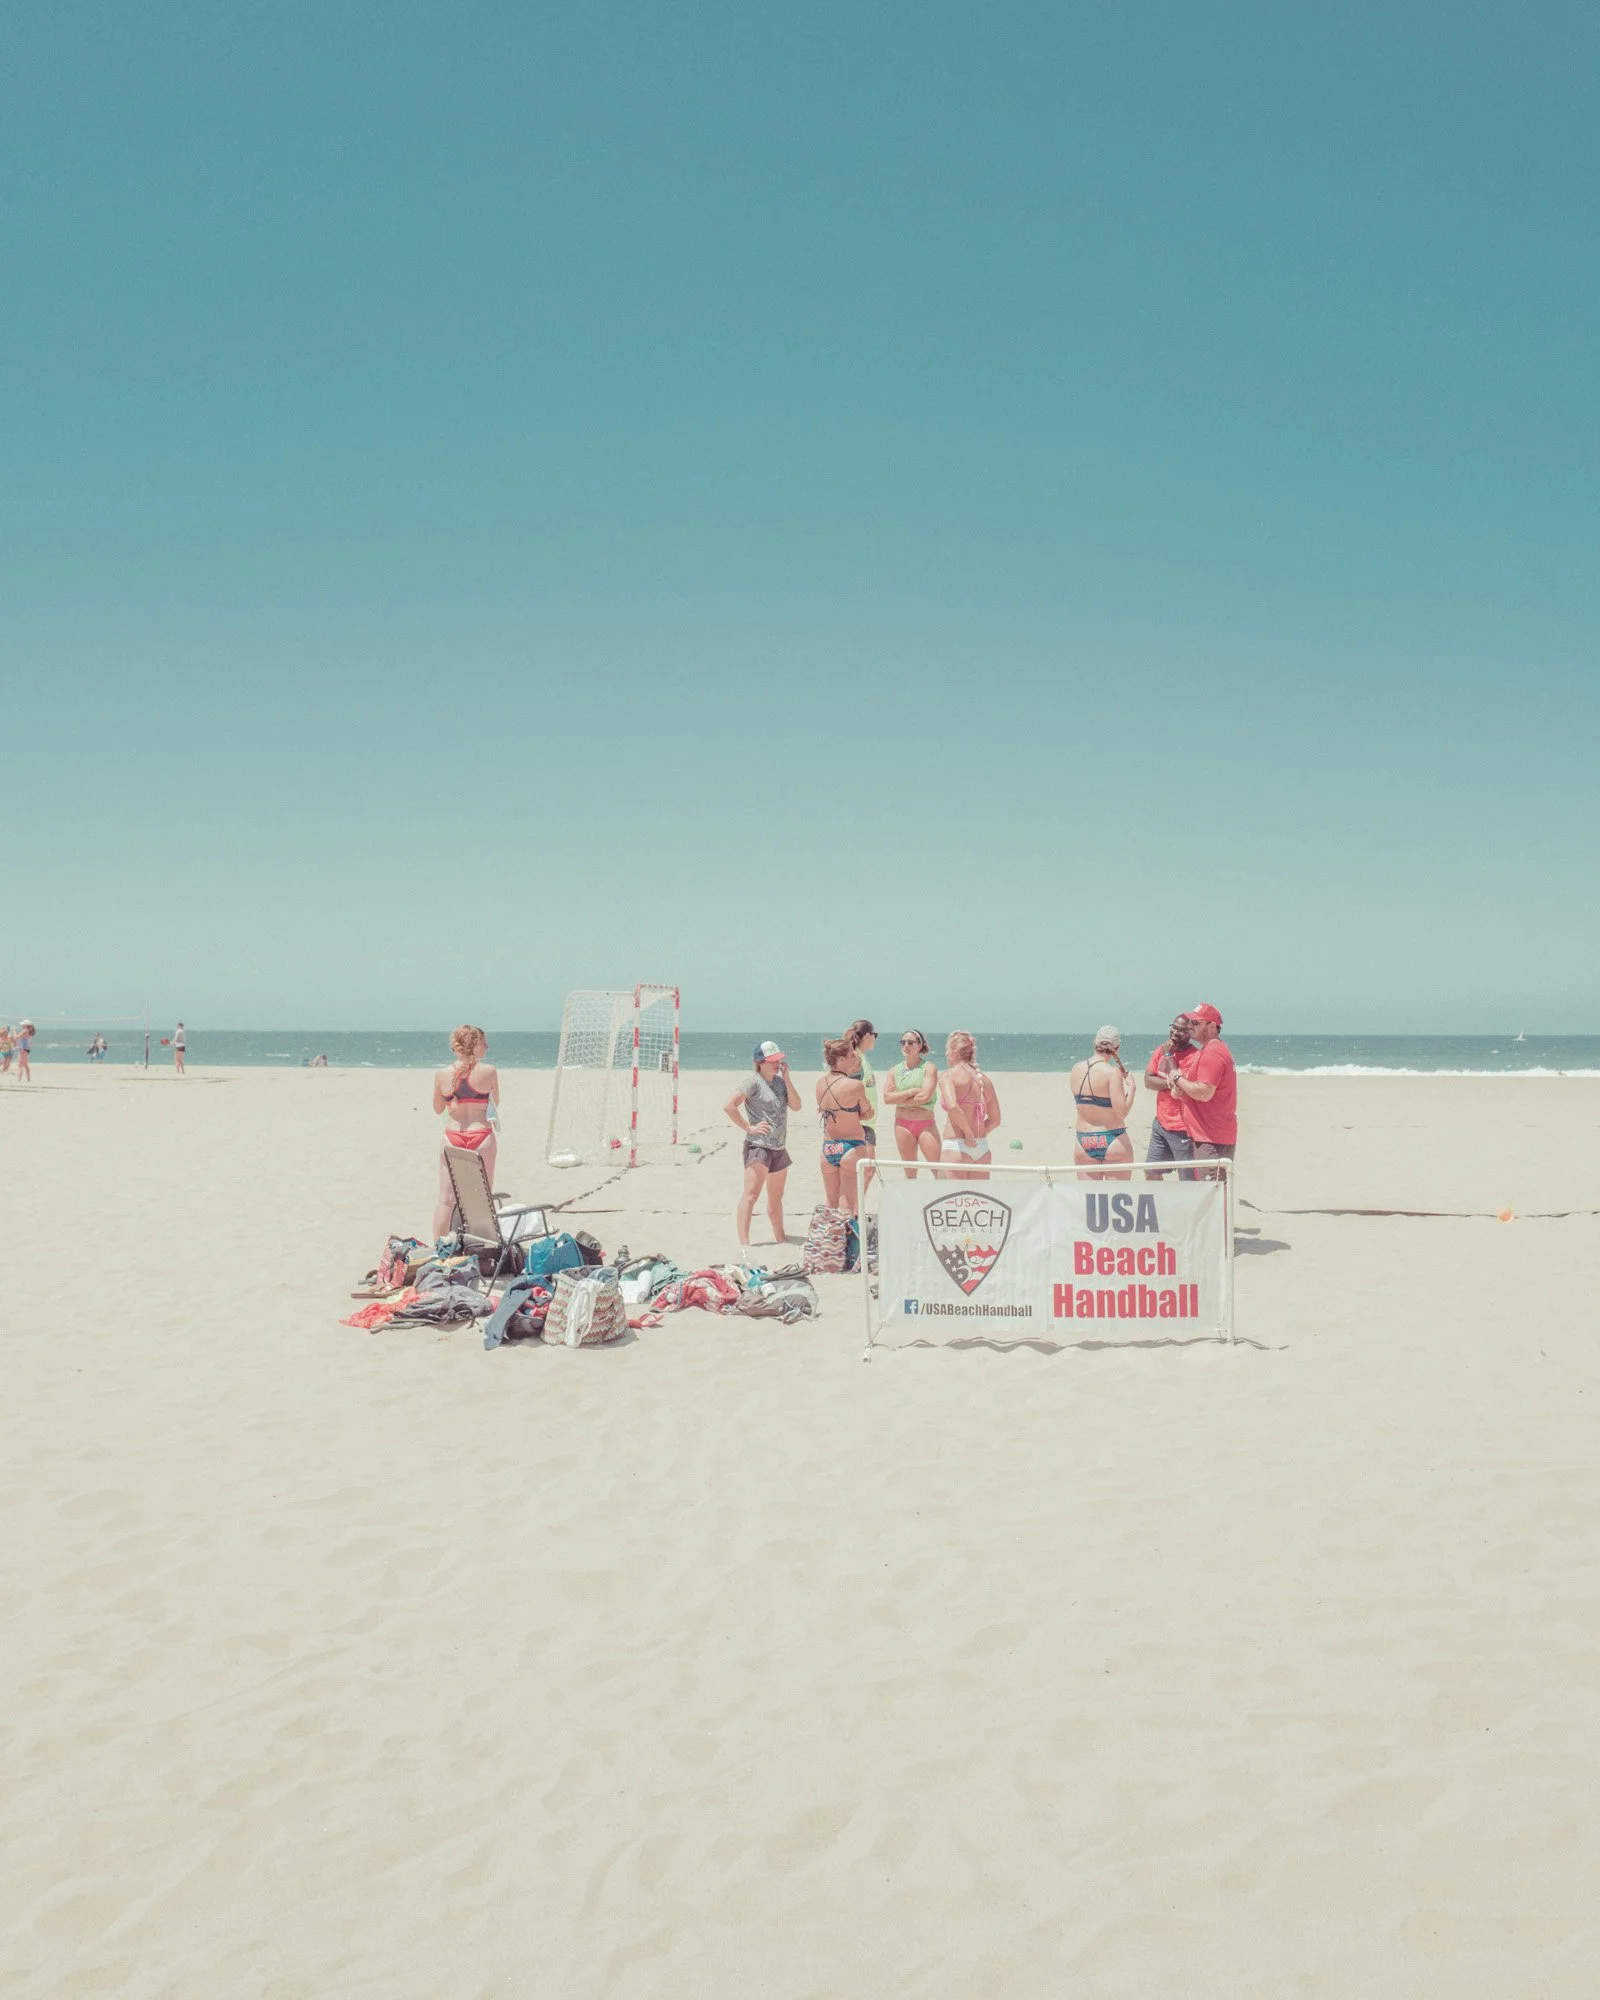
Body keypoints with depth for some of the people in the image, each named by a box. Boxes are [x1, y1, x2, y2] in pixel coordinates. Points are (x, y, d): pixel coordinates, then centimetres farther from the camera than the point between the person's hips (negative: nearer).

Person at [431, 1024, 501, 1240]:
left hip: (452, 1139, 2)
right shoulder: (489, 1071, -7)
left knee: (446, 1200, 8)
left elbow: (438, 1108, 11)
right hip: (481, 1137, -2)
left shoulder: (441, 1074, -2)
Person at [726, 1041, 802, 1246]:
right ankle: (744, 1243, -24)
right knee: (751, 1195, -17)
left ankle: (780, 1237, 33)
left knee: (776, 1198, 20)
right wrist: (748, 1127, -16)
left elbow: (796, 1106, 3)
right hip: (758, 1146, -8)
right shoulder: (754, 1082, -9)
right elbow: (729, 1106, -17)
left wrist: (787, 1078, -4)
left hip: (779, 1148, 8)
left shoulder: (780, 1081, 14)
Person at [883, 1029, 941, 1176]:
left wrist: (898, 1097, -7)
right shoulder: (895, 1070, 8)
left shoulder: (928, 1068, -2)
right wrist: (912, 1091, -12)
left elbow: (925, 1096, -14)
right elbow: (887, 1098, -4)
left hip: (926, 1123, -3)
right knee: (910, 1172, 10)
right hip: (903, 1124, 3)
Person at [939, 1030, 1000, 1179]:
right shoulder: (984, 1080, 12)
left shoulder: (948, 1075, -7)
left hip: (956, 1148, -6)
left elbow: (952, 1106, -25)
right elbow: (995, 1119, 18)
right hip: (982, 1148, 6)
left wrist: (969, 1133, -14)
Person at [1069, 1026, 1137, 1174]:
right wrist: (1132, 1087, -2)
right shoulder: (1112, 1072, -14)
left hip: (1084, 1143, 5)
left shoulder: (1076, 1069, 3)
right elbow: (1122, 1112, -16)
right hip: (1112, 1142, -5)